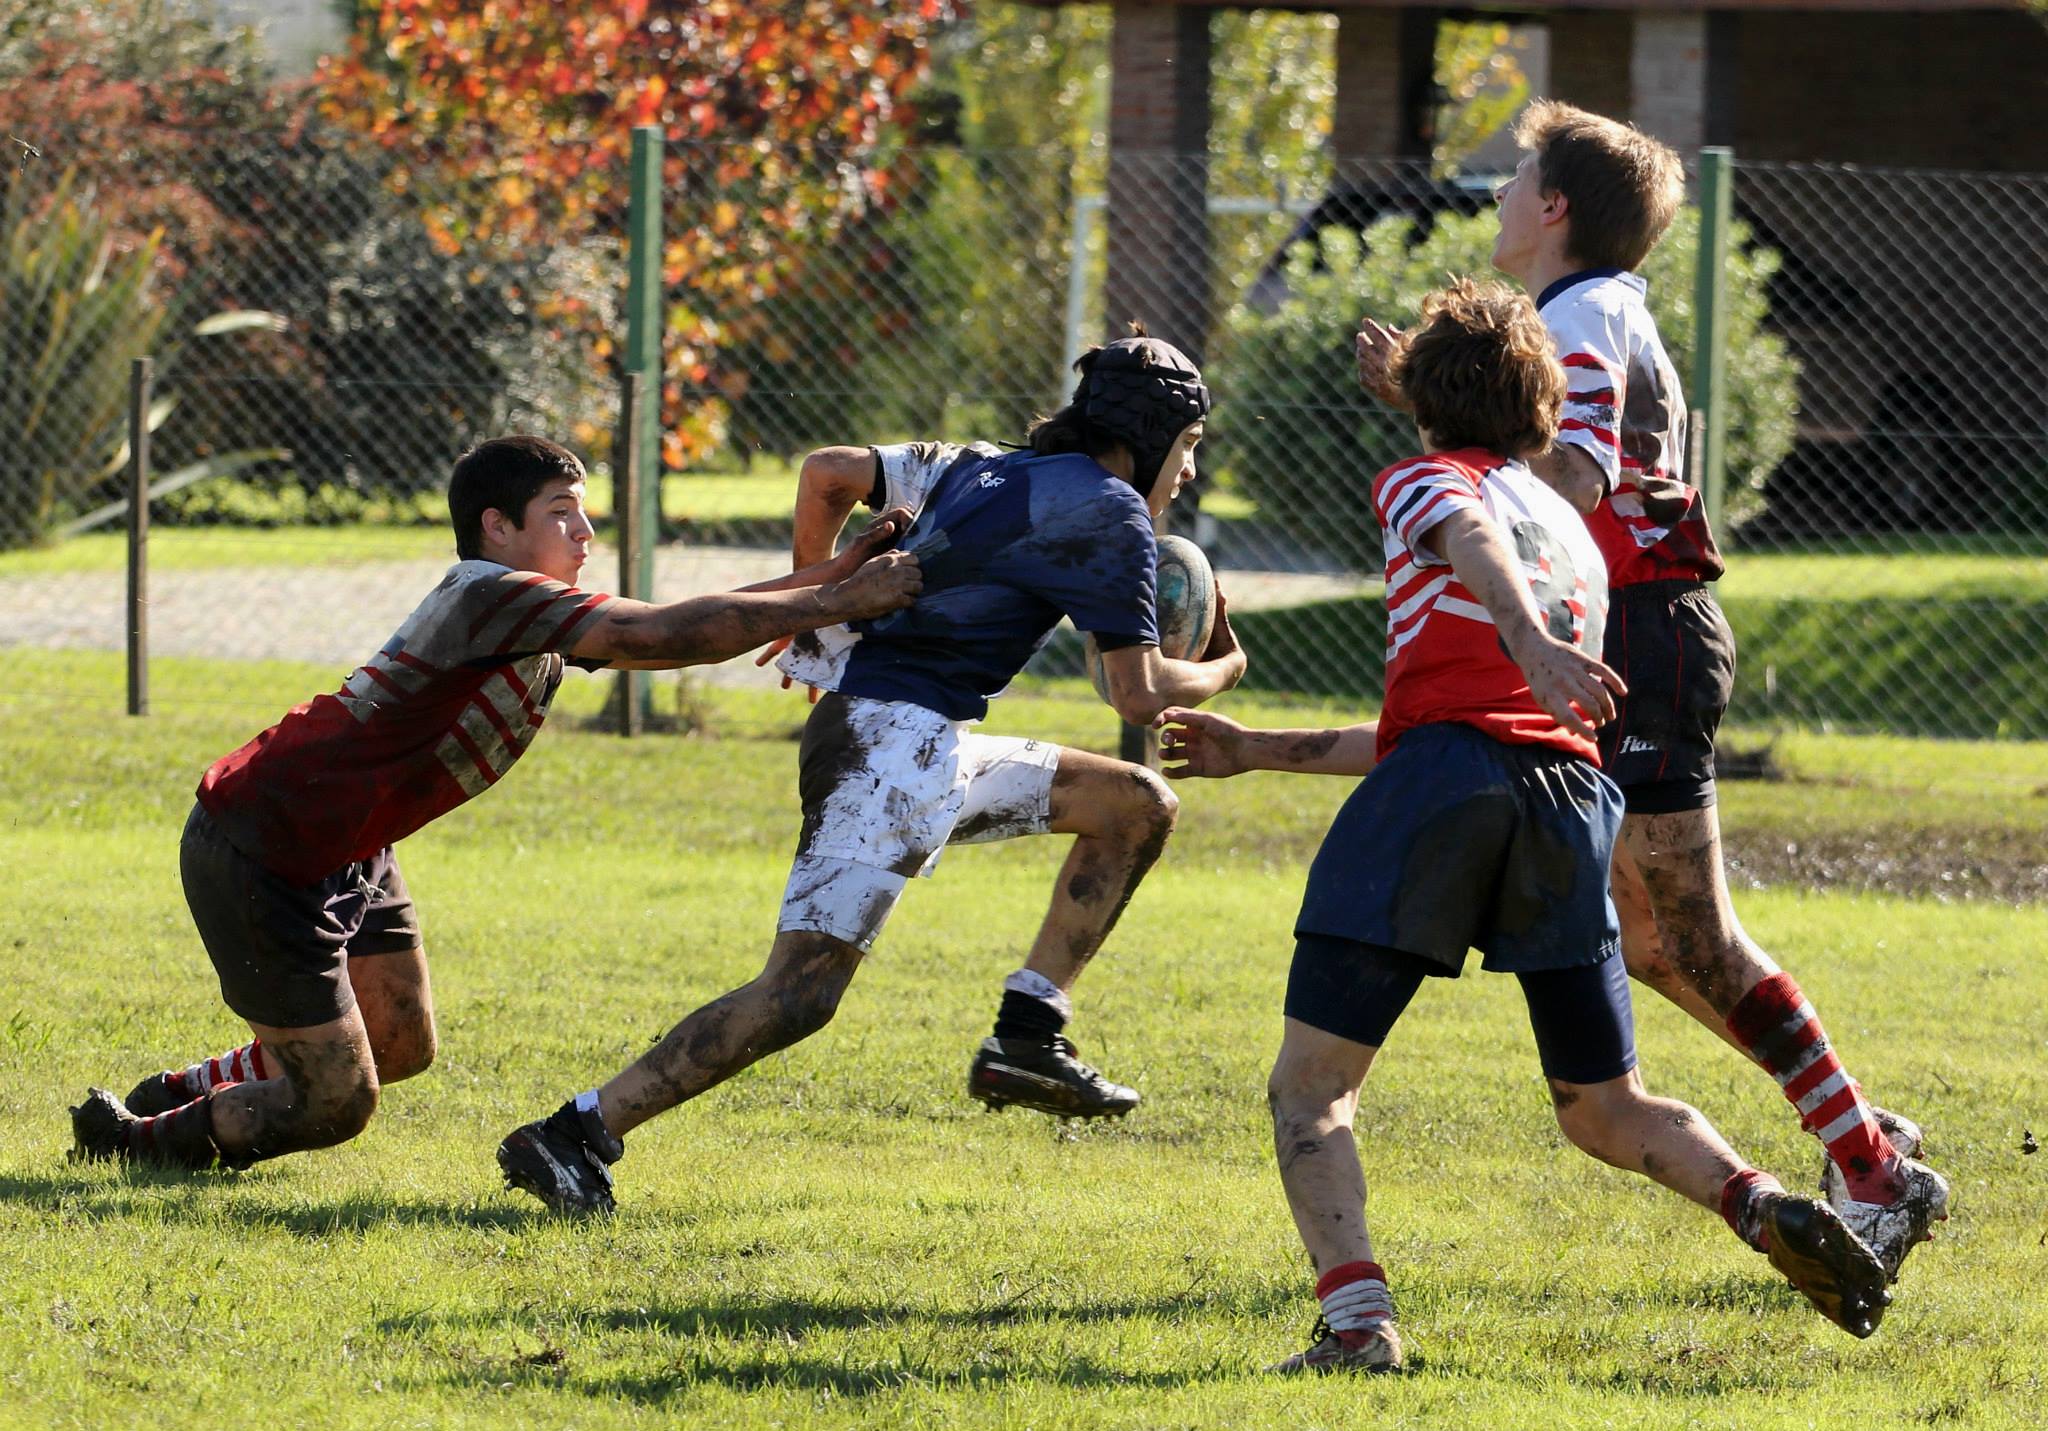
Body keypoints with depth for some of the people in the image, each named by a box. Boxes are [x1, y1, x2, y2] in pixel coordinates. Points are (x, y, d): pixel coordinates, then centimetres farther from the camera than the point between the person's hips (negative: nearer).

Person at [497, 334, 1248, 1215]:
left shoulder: (980, 469, 20)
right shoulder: (1109, 512, -4)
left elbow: (827, 473, 20)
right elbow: (1138, 694, -7)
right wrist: (1223, 671, 13)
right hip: (899, 738, -10)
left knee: (1138, 807, 18)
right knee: (799, 995, -16)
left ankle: (1027, 1035, 12)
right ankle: (577, 1135, -20)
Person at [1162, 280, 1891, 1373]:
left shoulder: (1425, 481, 15)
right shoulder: (1579, 536, 35)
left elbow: (1475, 541, -12)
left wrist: (1531, 641, -33)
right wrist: (1257, 751, 47)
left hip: (1440, 788, -5)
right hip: (1570, 798, 5)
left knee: (1309, 1087, 0)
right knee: (1604, 1110, 16)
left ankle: (1355, 1321, -20)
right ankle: (1761, 1206, -11)